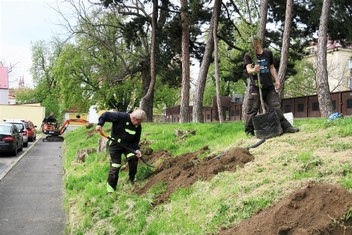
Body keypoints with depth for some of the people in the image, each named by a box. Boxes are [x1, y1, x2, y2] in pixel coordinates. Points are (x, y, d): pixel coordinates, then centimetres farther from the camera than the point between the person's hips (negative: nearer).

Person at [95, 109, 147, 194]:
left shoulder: (138, 127, -7)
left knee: (133, 158, -22)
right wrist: (100, 124, -31)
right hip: (115, 145, -4)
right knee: (115, 167, -4)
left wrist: (137, 149, -17)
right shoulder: (121, 117, -22)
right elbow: (105, 115, -17)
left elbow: (136, 140, 0)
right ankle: (111, 189, 11)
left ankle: (132, 178, 1)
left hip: (128, 145, 4)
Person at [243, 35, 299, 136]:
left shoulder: (268, 53, 13)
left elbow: (272, 68, 19)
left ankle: (286, 126, 3)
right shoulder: (248, 56, 1)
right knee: (252, 109, -1)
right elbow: (248, 69, -14)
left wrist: (277, 80, 11)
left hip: (269, 86, 3)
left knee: (276, 107, 1)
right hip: (255, 87, -3)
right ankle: (249, 130, 9)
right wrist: (254, 70, -36)